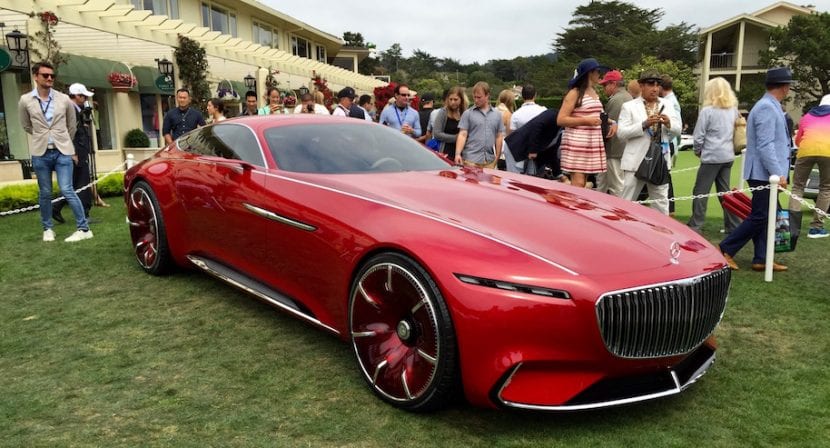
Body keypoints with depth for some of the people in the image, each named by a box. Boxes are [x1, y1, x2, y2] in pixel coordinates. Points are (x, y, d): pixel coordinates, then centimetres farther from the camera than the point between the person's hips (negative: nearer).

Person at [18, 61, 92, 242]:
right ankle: (47, 229, 22)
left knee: (67, 191, -7)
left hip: (63, 152, -1)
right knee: (45, 193, 8)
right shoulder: (25, 101, -1)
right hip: (40, 154, 1)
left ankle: (84, 228, -3)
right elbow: (27, 126, 15)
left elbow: (72, 126, 14)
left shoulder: (64, 99, 0)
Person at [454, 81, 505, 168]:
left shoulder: (497, 114, 12)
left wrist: (497, 158, 10)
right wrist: (458, 154, -15)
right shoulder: (468, 114, 3)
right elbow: (462, 135, -2)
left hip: (489, 161, 3)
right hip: (471, 160, -3)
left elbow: (499, 137, 14)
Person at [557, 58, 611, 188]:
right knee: (578, 184, -12)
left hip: (592, 143, 8)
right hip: (577, 143, -8)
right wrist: (586, 121, -18)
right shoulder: (574, 93, -6)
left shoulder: (594, 93, 16)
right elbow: (560, 120, -13)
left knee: (583, 184, 9)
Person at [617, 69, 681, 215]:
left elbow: (678, 130, 9)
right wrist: (644, 124, -21)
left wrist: (668, 123, -13)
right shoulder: (629, 106, -1)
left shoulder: (667, 106, 11)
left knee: (661, 202, 11)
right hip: (635, 162, -4)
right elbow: (621, 132, -10)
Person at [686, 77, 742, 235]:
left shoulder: (707, 111, -10)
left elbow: (699, 136, -8)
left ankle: (696, 225, 1)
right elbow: (735, 132, 16)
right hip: (728, 156, 6)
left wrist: (697, 151, 8)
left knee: (701, 191, 0)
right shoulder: (734, 110, 9)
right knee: (725, 191, 13)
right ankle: (734, 225, 15)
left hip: (712, 156, -6)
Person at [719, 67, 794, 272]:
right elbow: (765, 146, -23)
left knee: (763, 217, 11)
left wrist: (778, 171, 19)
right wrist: (778, 174, -24)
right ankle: (725, 250, 1)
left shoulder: (770, 106, 15)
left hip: (767, 174, 10)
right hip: (765, 174, -10)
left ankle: (761, 259, 15)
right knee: (759, 217, -5)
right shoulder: (767, 108, -16)